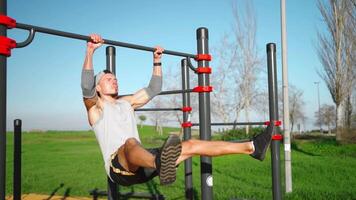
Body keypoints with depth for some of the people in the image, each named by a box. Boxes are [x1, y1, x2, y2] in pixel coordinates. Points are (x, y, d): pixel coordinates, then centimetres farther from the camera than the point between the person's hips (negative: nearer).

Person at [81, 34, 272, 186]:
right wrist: (90, 50, -21)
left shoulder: (126, 103, 26)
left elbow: (153, 89, 29)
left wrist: (157, 61, 24)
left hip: (141, 166, 6)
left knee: (190, 145, -7)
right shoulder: (96, 107, 8)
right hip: (119, 168, -6)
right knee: (131, 143, -42)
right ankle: (160, 165, -79)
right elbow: (87, 87, -13)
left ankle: (251, 147, -11)